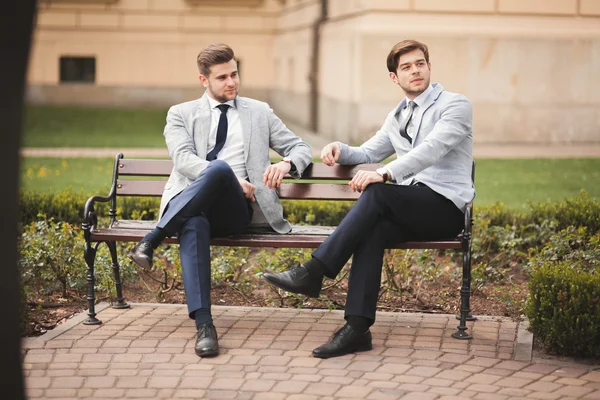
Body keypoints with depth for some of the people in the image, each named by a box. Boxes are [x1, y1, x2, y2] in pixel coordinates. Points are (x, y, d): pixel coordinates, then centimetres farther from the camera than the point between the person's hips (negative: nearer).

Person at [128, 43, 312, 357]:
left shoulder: (259, 112, 25)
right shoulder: (181, 114, 19)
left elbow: (300, 148, 24)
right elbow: (183, 159, 1)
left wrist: (286, 164, -3)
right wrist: (233, 180, -14)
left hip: (236, 209, 1)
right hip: (190, 206, 0)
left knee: (219, 168, -37)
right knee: (193, 225, -41)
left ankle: (153, 239, -31)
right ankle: (204, 326, -45)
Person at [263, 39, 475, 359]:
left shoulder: (455, 105, -1)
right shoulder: (397, 116, 24)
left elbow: (431, 149, -18)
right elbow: (368, 153, 32)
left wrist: (384, 174, -31)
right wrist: (340, 150, 7)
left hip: (446, 206, -5)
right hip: (408, 208, 6)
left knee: (376, 193, -31)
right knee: (374, 229, -30)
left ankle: (313, 272, -33)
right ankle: (357, 327, -38)